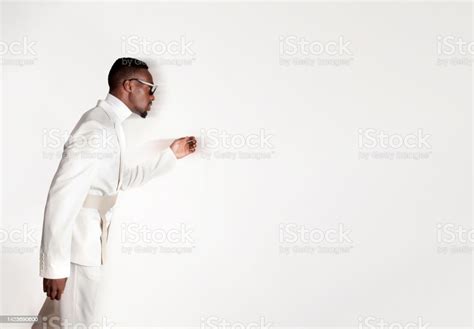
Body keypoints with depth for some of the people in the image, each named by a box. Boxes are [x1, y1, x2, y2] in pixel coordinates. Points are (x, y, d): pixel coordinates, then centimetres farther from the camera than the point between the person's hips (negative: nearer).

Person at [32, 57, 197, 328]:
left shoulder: (110, 123, 10)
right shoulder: (97, 126, -21)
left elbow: (124, 179, 23)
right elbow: (62, 197, -25)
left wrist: (171, 155, 20)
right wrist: (55, 265, -24)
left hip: (87, 242, 9)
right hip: (77, 248, -9)